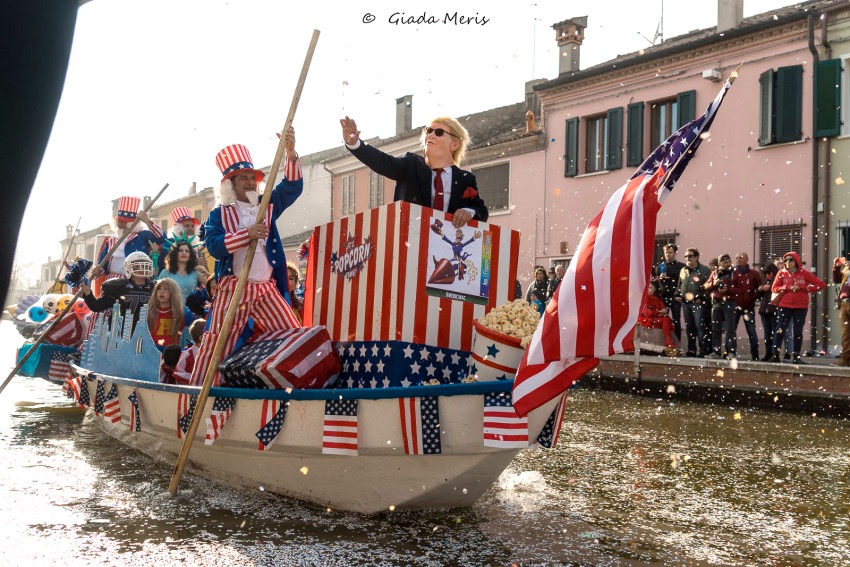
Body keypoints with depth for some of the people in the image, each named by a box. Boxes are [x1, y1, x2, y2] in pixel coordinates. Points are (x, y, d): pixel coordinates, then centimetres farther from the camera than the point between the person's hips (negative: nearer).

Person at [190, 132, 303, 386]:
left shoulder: (267, 206, 12)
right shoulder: (218, 215, 2)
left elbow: (292, 187, 1)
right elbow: (214, 246, -15)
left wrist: (290, 153, -14)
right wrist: (247, 234, -27)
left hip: (267, 288, 4)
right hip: (233, 288, -3)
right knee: (217, 344, -5)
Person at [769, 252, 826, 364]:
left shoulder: (804, 273, 3)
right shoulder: (781, 273, 5)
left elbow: (821, 284, 1)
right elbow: (774, 288, 1)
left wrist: (803, 288, -8)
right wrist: (788, 287, -14)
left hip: (801, 307, 0)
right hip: (784, 306, 0)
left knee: (798, 331, 3)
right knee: (780, 330, -3)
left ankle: (796, 356, 8)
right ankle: (775, 355, 1)